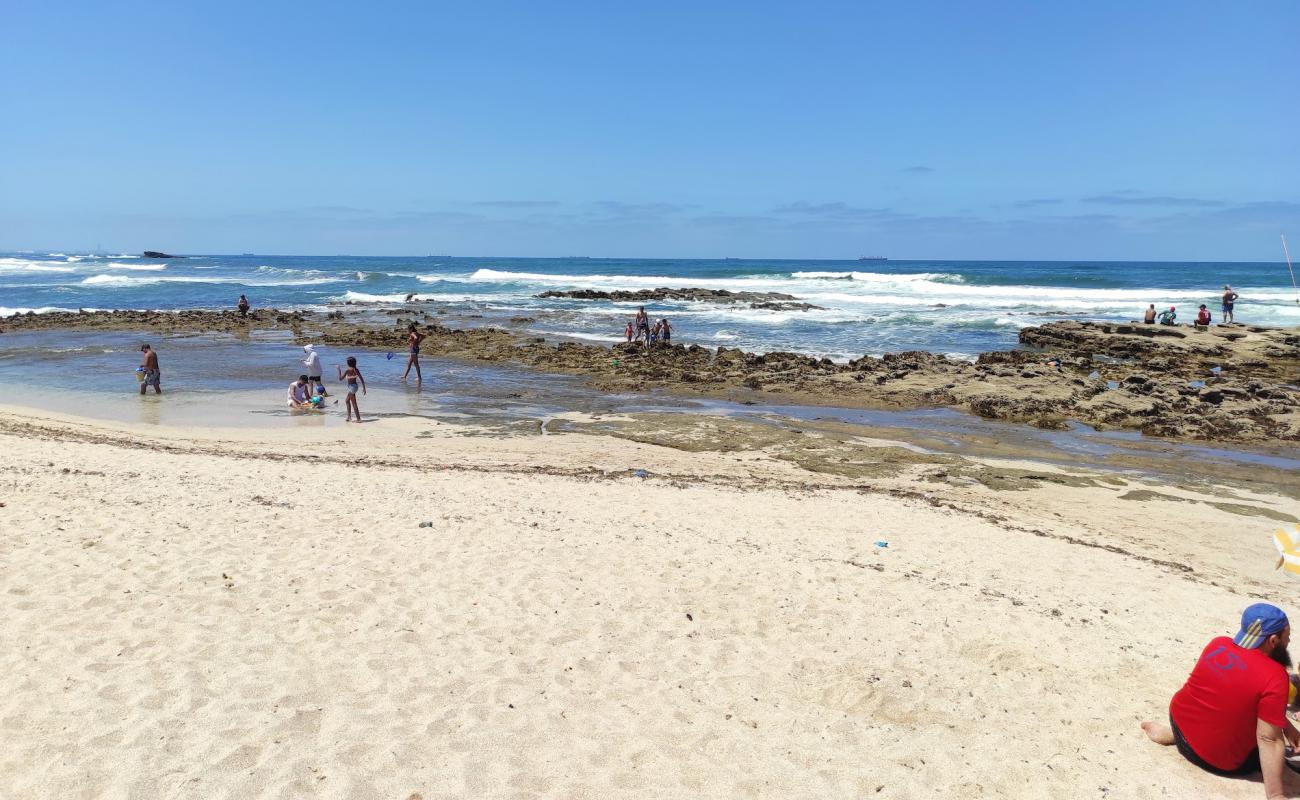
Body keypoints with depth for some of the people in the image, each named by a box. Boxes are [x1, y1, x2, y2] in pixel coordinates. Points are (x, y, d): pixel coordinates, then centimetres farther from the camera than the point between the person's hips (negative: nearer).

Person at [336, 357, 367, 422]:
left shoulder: (348, 370, -16)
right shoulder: (356, 370, 3)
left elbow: (340, 378, -10)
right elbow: (362, 379, 1)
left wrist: (339, 370, -2)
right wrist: (364, 388, 6)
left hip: (351, 387, -8)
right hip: (355, 386, 8)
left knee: (354, 403, -4)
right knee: (347, 401, 24)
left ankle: (358, 418, -6)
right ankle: (349, 417, 29)